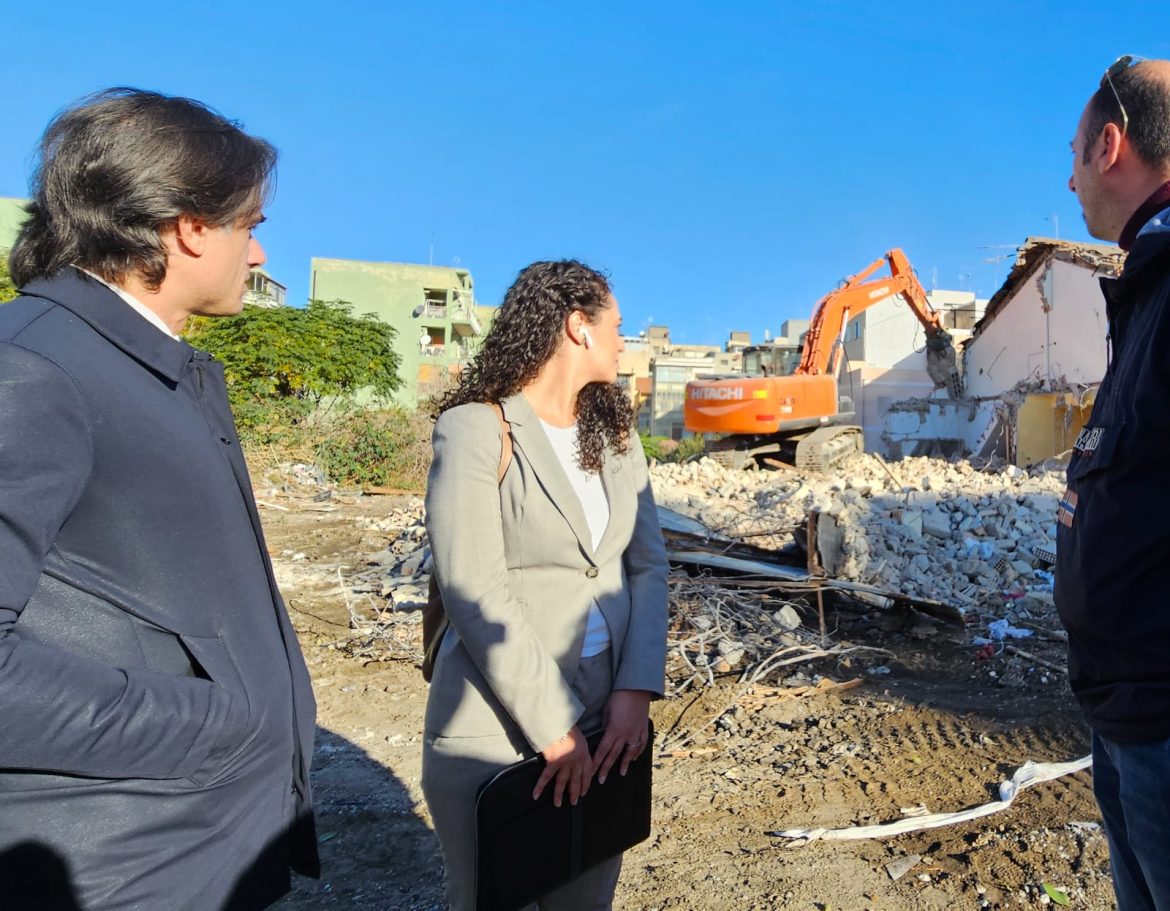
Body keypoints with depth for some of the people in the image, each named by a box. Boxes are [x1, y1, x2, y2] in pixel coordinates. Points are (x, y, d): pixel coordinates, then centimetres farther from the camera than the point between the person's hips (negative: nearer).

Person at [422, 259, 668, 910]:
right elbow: (472, 591, -17)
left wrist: (636, 689, -9)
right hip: (496, 726, -5)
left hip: (604, 718, 6)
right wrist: (552, 727, -17)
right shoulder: (475, 428, -11)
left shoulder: (616, 434, 9)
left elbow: (648, 565, 3)